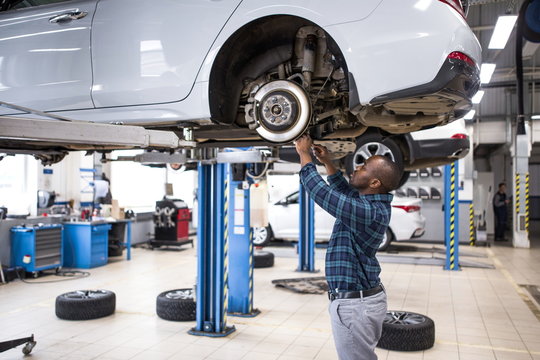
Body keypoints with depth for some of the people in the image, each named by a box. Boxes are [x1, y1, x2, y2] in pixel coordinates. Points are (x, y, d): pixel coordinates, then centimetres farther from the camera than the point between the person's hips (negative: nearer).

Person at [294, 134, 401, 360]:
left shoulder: (367, 211, -26)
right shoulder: (376, 204, 3)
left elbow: (320, 192, -23)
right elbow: (344, 191, 22)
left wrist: (304, 154, -10)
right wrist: (327, 162, 17)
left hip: (354, 304, -10)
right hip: (365, 297, 10)